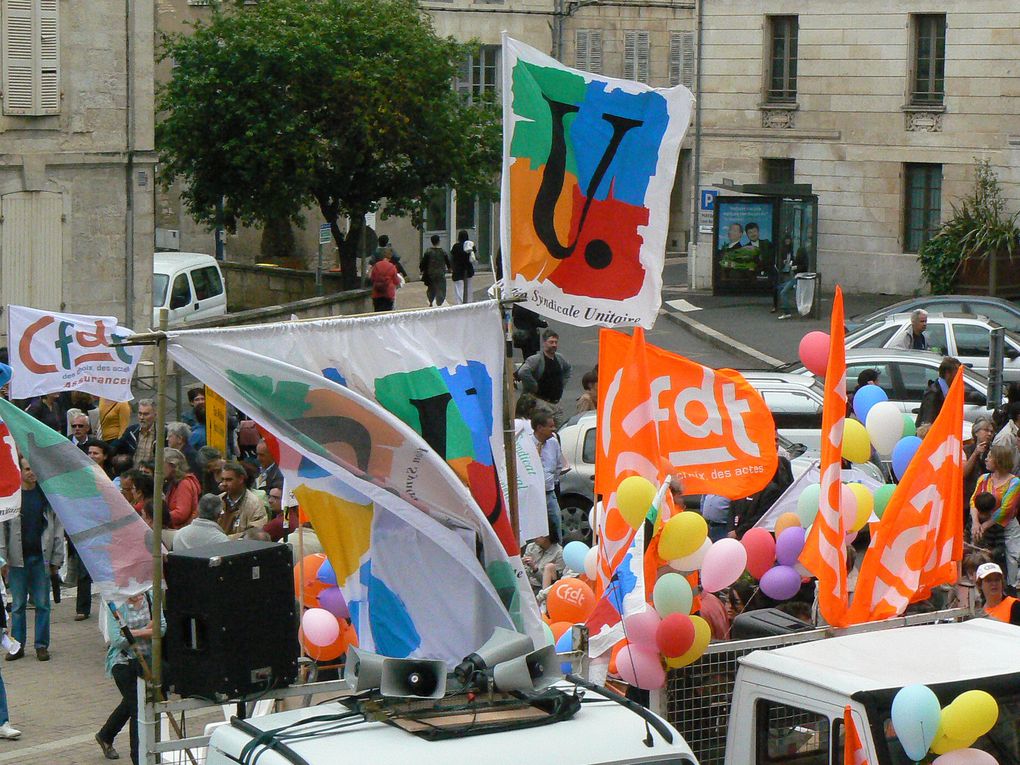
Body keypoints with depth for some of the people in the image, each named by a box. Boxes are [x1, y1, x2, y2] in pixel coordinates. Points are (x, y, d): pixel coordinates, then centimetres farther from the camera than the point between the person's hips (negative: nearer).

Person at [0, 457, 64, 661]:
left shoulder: (47, 495, 3)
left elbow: (57, 527, 4)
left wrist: (56, 559, -1)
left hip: (41, 556, 1)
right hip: (17, 558, -1)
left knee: (42, 604, 4)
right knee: (18, 605, 6)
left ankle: (42, 645, 12)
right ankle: (17, 645, 13)